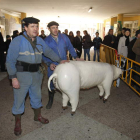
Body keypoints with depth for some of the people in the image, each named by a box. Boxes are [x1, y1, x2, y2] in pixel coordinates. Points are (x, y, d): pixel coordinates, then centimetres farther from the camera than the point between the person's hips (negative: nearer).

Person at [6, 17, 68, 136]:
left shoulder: (39, 40, 3)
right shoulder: (18, 41, -14)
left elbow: (49, 52, 14)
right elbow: (10, 60, -14)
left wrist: (59, 60, 8)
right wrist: (13, 77, -18)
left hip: (36, 74, 5)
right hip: (22, 75, -5)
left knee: (37, 96, 19)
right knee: (19, 99, 7)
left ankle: (38, 116, 43)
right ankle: (18, 123, 29)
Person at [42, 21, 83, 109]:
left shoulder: (64, 37, -2)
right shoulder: (46, 41, -7)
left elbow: (70, 48, 7)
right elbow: (44, 55, -6)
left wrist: (75, 57, -5)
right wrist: (49, 64, -22)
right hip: (53, 66, -1)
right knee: (52, 84, 11)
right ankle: (50, 100, 34)